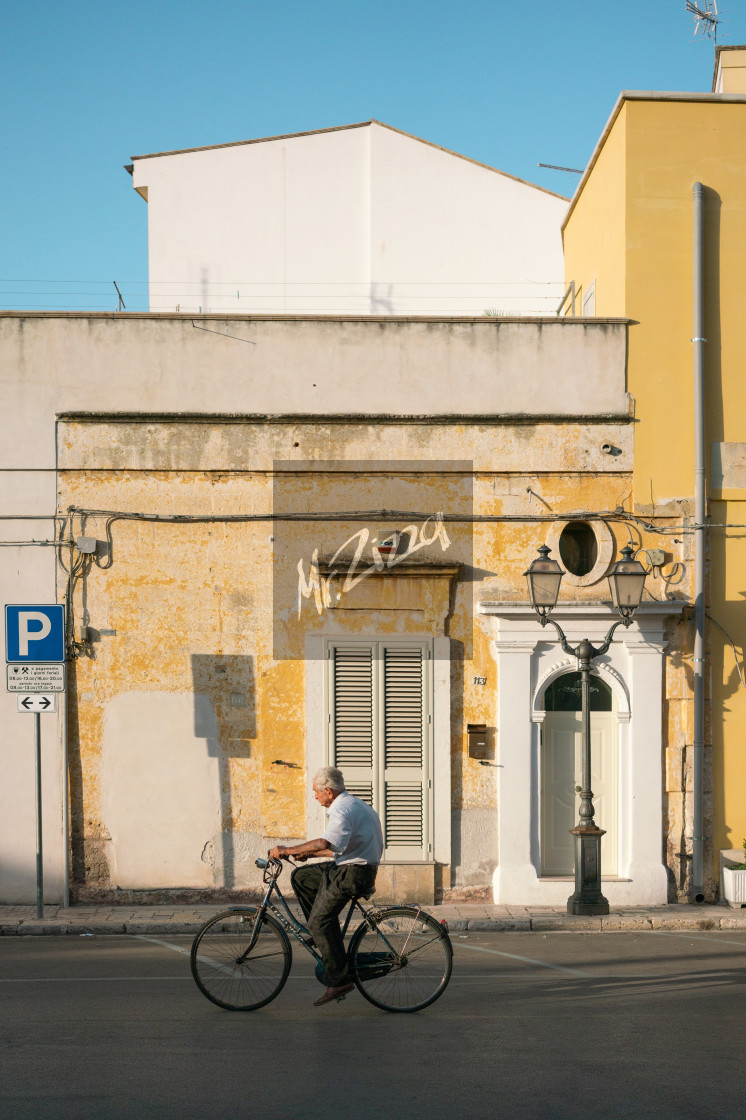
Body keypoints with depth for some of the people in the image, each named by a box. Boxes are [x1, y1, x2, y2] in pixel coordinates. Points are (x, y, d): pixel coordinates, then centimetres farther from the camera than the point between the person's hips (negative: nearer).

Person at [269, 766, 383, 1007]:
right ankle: (324, 933, 14)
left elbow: (325, 843, -32)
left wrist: (287, 850, -25)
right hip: (344, 868, 11)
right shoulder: (352, 804, 18)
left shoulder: (343, 810, -17)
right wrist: (308, 853, 16)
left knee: (320, 921, -12)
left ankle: (338, 980, -14)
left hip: (353, 873, -11)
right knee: (300, 876, 15)